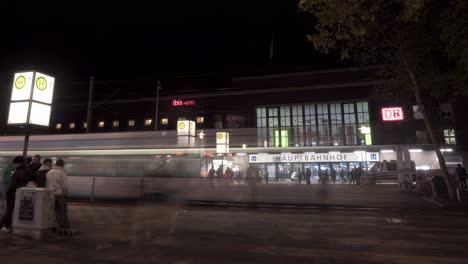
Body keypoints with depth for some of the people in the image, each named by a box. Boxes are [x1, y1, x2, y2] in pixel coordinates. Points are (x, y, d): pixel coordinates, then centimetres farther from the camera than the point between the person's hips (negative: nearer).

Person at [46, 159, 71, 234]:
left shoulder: (49, 172, 10)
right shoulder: (62, 172, -9)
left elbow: (46, 184, 12)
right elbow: (65, 185, -13)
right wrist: (65, 193, 0)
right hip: (60, 194, -6)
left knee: (57, 211, 10)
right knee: (63, 212, -2)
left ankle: (61, 228, 11)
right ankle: (67, 228, -1)